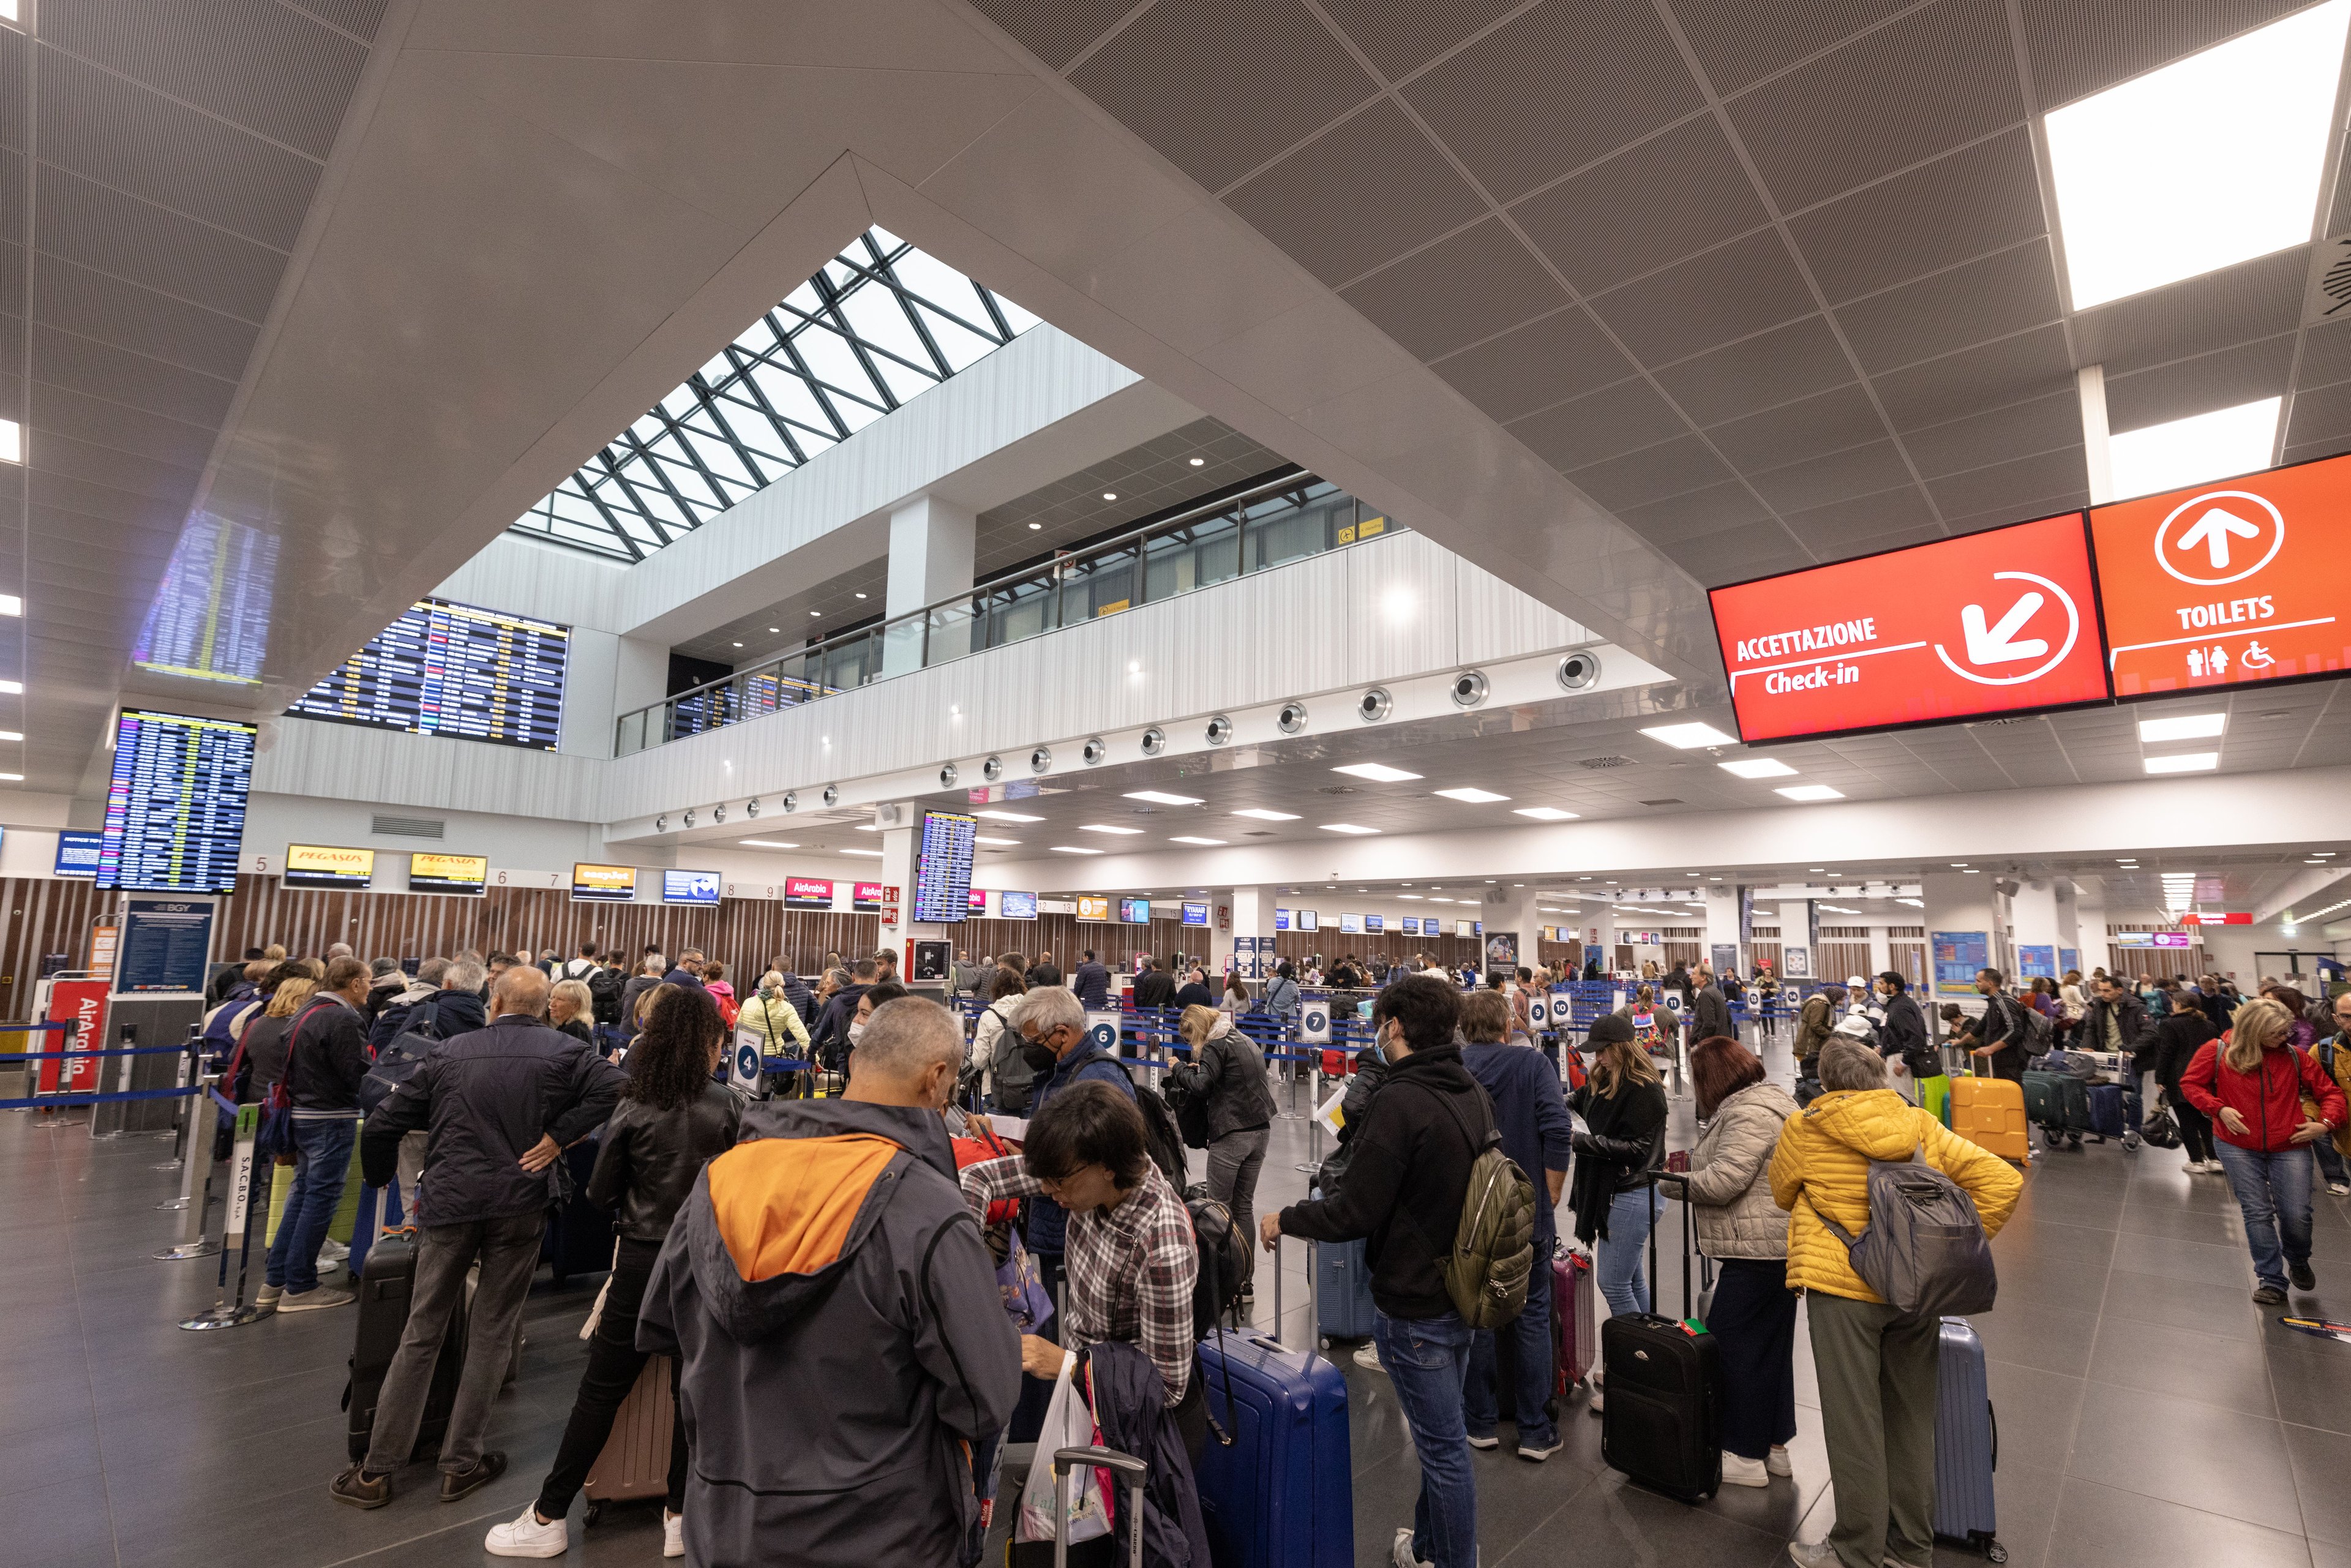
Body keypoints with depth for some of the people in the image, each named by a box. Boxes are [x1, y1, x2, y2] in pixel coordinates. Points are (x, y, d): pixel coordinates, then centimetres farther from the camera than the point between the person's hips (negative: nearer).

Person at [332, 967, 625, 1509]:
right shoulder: (563, 1051, -4)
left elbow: (383, 1125, 10)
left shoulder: (449, 1053, 6)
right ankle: (461, 1464, 21)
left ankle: (376, 1470, 23)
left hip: (449, 1201, 2)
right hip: (520, 1206, -2)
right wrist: (558, 1136, -9)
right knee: (491, 1335, 12)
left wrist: (380, 1181, 25)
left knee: (421, 1335, 15)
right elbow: (612, 1086, -21)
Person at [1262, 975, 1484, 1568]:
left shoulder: (1399, 1101, -26)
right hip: (1463, 1289, 9)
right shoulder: (1474, 1093, 1)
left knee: (1442, 1443, 8)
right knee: (1441, 1434, 24)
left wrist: (1285, 1219, -8)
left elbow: (1354, 1213, -24)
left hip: (1414, 1302, -9)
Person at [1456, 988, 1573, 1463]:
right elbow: (1558, 1131, -15)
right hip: (1528, 1213, -1)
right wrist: (1551, 1197, -4)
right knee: (1533, 1318, 12)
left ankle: (1481, 1423, 24)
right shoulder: (1534, 1064, -7)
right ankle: (1535, 1432, 18)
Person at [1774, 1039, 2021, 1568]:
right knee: (1911, 1419, 18)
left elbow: (1784, 1196, 7)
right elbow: (2003, 1181, -2)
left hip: (1842, 1290, -4)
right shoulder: (1921, 1125, 1)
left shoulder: (1803, 1130, -7)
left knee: (1854, 1423, 7)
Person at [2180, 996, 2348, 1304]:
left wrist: (2326, 1123, -9)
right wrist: (2219, 1108, -12)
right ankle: (2273, 1281, 14)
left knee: (2296, 1214, 1)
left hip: (2289, 1148, 1)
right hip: (2239, 1147, -1)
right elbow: (2190, 1083, 2)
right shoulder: (2218, 1051, -8)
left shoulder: (2293, 1056, -3)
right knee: (2257, 1214, 3)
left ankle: (2298, 1263, 34)